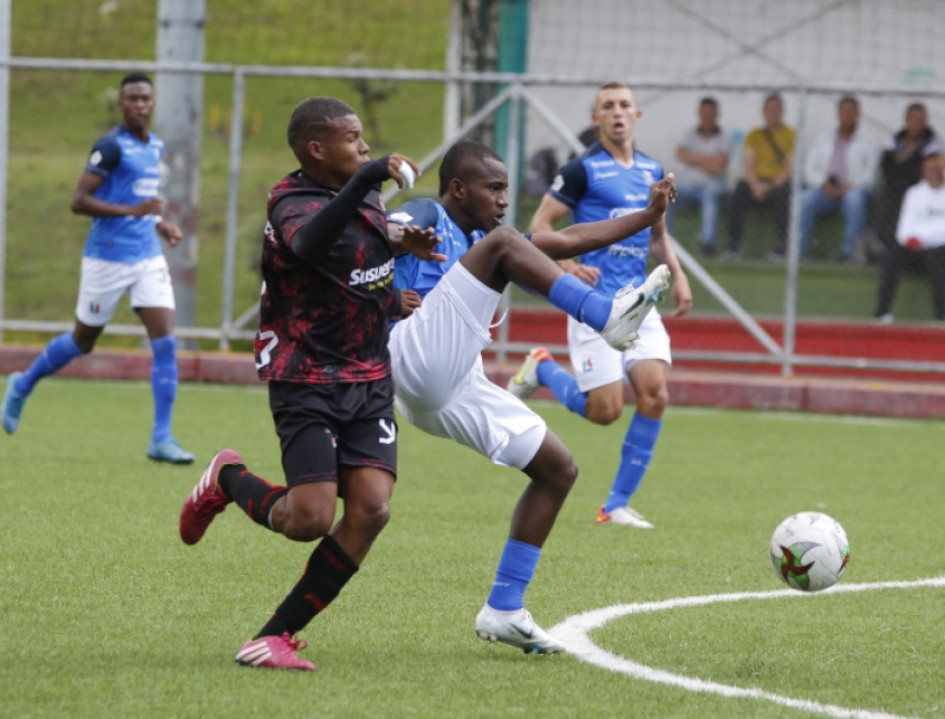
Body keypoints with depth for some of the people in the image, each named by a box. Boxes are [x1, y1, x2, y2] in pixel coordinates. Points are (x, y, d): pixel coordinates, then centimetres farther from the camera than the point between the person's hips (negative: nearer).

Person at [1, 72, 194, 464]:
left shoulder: (155, 146, 11)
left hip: (148, 257, 6)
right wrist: (132, 211, -27)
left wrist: (160, 223, 10)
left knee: (165, 342, -7)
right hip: (109, 257, -6)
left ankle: (161, 438, -6)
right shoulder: (111, 147, -14)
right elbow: (79, 200, -19)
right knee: (82, 341, 9)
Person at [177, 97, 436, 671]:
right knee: (310, 519, -16)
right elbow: (309, 242, -42)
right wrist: (366, 179, -50)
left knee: (371, 509, -11)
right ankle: (227, 479, 19)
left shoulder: (367, 195, 10)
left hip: (370, 381, 7)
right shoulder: (293, 204, -15)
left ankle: (279, 635, -1)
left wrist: (391, 300, 16)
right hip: (308, 382, -7)